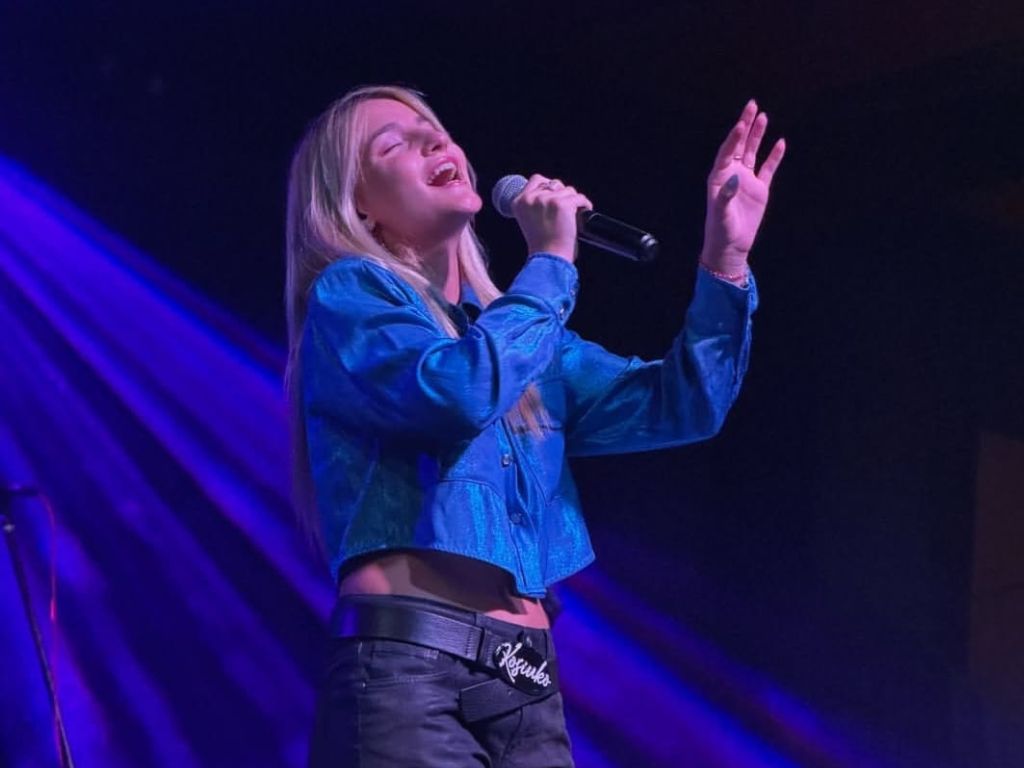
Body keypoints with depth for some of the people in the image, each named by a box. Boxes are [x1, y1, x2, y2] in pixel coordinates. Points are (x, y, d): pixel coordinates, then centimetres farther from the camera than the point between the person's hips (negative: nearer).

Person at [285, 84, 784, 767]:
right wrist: (552, 260, -1)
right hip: (406, 666, -6)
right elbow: (463, 389, -16)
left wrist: (725, 256, 5)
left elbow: (679, 405, 16)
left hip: (527, 684, 6)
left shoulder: (521, 327, 23)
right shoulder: (349, 294, 4)